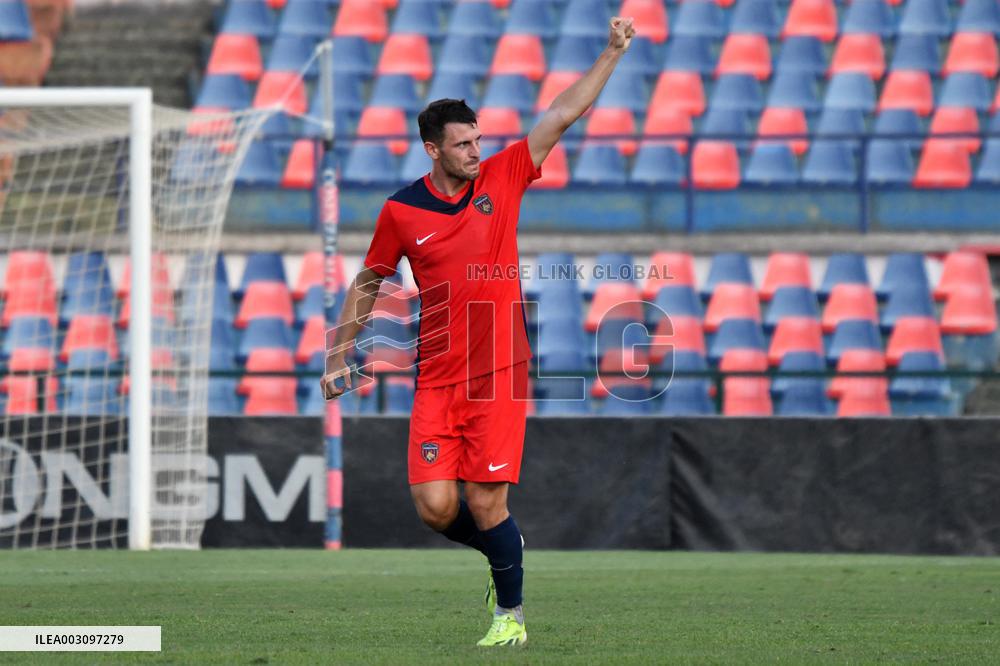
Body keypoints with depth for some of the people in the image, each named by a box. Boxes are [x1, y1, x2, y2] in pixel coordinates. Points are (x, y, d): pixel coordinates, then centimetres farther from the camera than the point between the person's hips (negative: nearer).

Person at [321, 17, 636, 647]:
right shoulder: (401, 212, 1)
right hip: (437, 380, 1)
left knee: (486, 502, -7)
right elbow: (368, 283, 15)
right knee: (435, 505, -8)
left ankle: (510, 613, 13)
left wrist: (612, 53, -4)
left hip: (499, 375, -1)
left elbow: (562, 116, 1)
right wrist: (340, 354, 12)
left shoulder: (501, 178, 1)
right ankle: (503, 550, 23)